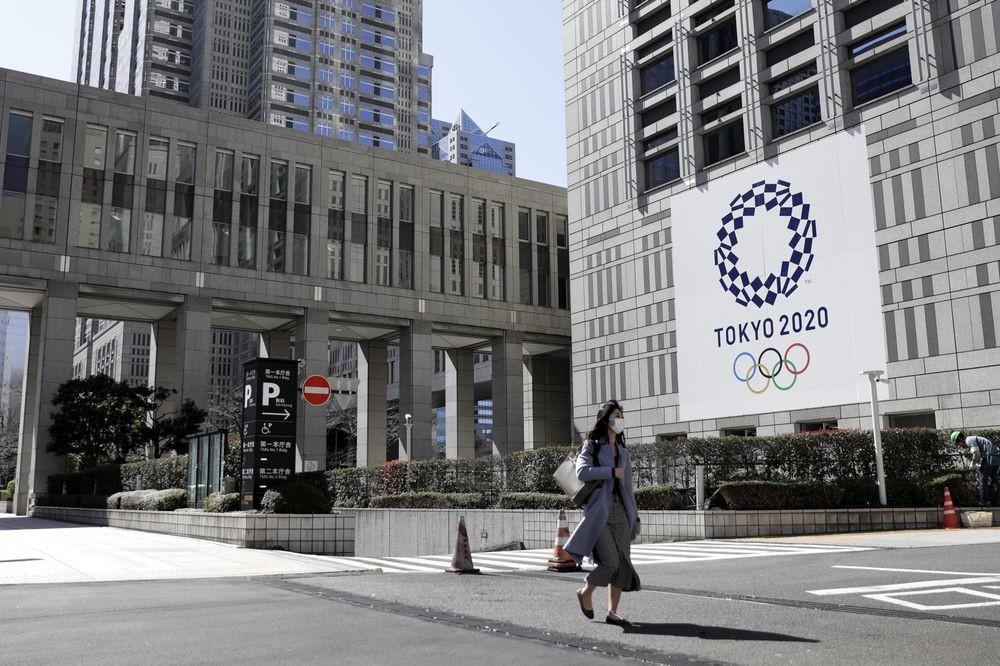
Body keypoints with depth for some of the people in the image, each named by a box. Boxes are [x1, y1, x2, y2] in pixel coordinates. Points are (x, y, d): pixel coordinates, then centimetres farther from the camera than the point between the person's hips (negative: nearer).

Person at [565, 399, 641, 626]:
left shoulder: (623, 452, 20)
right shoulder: (592, 446, 2)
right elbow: (582, 471, -16)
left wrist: (635, 517, 16)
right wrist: (612, 472, -11)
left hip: (620, 510, 6)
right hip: (599, 511, -6)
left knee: (623, 563, -1)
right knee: (611, 560, -15)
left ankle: (612, 612, 7)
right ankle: (586, 592, 12)